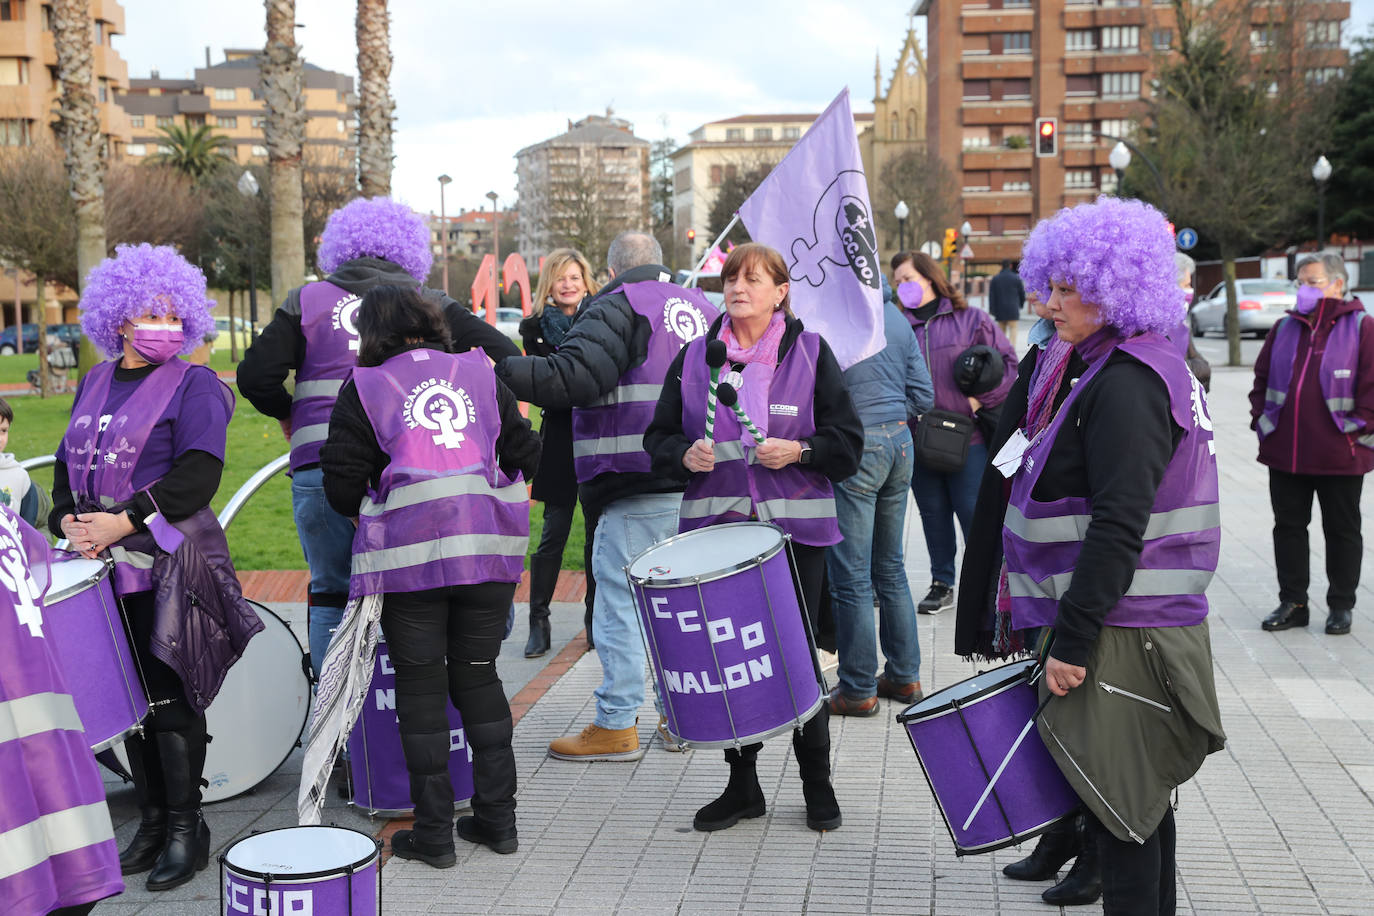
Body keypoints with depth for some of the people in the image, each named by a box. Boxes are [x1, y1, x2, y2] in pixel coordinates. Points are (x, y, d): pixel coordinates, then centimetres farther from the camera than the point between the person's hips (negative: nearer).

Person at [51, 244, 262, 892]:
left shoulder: (194, 386, -4)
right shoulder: (95, 383, 15)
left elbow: (197, 475, -15)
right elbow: (69, 462, 20)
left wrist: (122, 522, -19)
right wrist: (68, 519, 0)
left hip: (170, 565, -6)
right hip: (105, 568, 6)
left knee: (168, 697, -4)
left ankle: (185, 829, 8)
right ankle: (152, 821, 22)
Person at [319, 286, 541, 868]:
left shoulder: (363, 388, 4)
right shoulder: (478, 374, 13)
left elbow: (342, 484, 1)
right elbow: (525, 454, 12)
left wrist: (362, 515, 21)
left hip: (410, 553, -3)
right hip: (489, 547, 3)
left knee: (421, 685, 5)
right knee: (478, 676, 14)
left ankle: (434, 832, 9)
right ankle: (498, 817, 17)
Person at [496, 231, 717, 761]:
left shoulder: (617, 309, -6)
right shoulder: (702, 309, 18)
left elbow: (572, 378, -20)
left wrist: (499, 369, -16)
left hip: (639, 488, -8)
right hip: (700, 484, 8)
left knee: (620, 600, -2)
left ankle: (616, 726, 2)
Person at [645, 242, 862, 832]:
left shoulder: (811, 353, 2)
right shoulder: (694, 357, 9)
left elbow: (848, 440, 0)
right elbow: (659, 437, 12)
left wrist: (798, 451, -16)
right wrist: (685, 454, -9)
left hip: (794, 526, -2)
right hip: (715, 526, 3)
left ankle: (817, 783, 20)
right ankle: (742, 784, 22)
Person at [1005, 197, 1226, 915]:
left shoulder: (1126, 381, -18)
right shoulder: (1155, 366, 15)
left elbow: (1118, 528, -24)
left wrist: (1071, 640, -21)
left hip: (1121, 638, -11)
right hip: (1155, 625, 11)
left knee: (1123, 810, -2)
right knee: (1141, 804, 20)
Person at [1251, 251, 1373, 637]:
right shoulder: (1285, 327, 10)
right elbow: (1262, 378, 15)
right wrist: (1260, 419, 6)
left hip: (1340, 456, -4)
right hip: (1284, 451, 5)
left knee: (1342, 531, 8)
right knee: (1288, 527, 10)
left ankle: (1341, 606, 20)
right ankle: (1292, 603, 21)